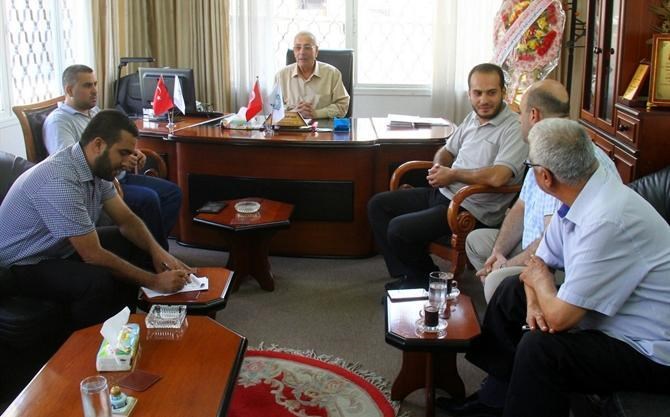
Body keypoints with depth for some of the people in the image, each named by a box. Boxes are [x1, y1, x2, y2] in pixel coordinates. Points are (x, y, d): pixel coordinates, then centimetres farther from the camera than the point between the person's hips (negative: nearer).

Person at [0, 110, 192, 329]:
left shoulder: (96, 166, -4)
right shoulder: (60, 180, -32)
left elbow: (126, 220, 3)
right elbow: (93, 255, -30)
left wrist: (157, 250, -16)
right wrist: (154, 281, -25)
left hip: (62, 248, 10)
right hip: (25, 265, -9)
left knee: (142, 246, 4)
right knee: (100, 282, -34)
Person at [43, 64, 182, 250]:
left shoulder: (95, 111, 20)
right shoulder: (58, 121, -9)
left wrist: (132, 153, 8)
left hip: (119, 177, 9)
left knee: (173, 192, -3)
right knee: (148, 199, -28)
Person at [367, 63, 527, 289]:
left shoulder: (514, 128, -16)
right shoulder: (472, 118, 11)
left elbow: (497, 177, -30)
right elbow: (446, 150, 24)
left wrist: (452, 174, -15)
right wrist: (438, 168, -1)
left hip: (472, 209, -9)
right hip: (442, 193, 10)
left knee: (399, 228, -21)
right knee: (378, 205, 7)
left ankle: (427, 279, 8)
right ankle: (405, 276, 9)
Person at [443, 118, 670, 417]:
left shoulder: (606, 221, -33)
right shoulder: (581, 197, -5)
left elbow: (559, 317, -28)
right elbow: (541, 263, 9)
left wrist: (539, 279, -8)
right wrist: (535, 302, -11)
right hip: (607, 314, 10)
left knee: (539, 346, -28)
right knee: (511, 291, 11)